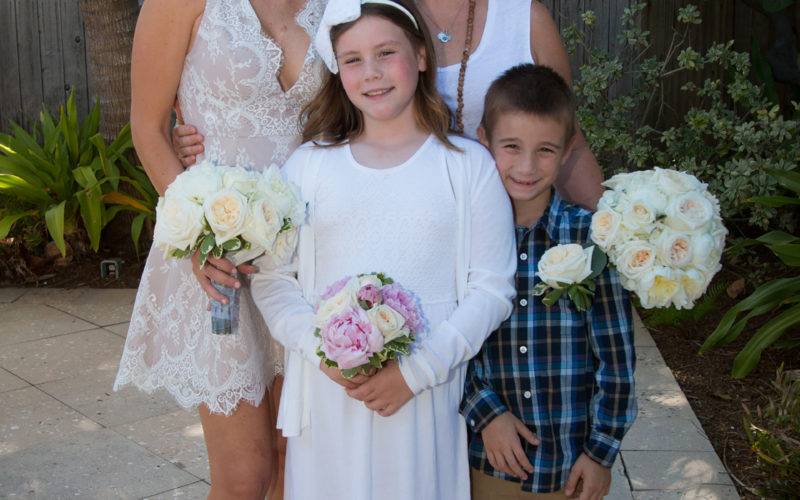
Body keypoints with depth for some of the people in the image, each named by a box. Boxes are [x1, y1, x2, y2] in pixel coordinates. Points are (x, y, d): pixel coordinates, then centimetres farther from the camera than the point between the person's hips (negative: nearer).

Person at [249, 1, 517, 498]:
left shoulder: (469, 165, 2)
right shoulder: (309, 163, 7)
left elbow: (492, 288, -2)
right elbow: (272, 276, 4)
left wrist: (417, 370, -11)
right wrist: (321, 350, -11)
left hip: (427, 395, -1)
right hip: (328, 389, 1)